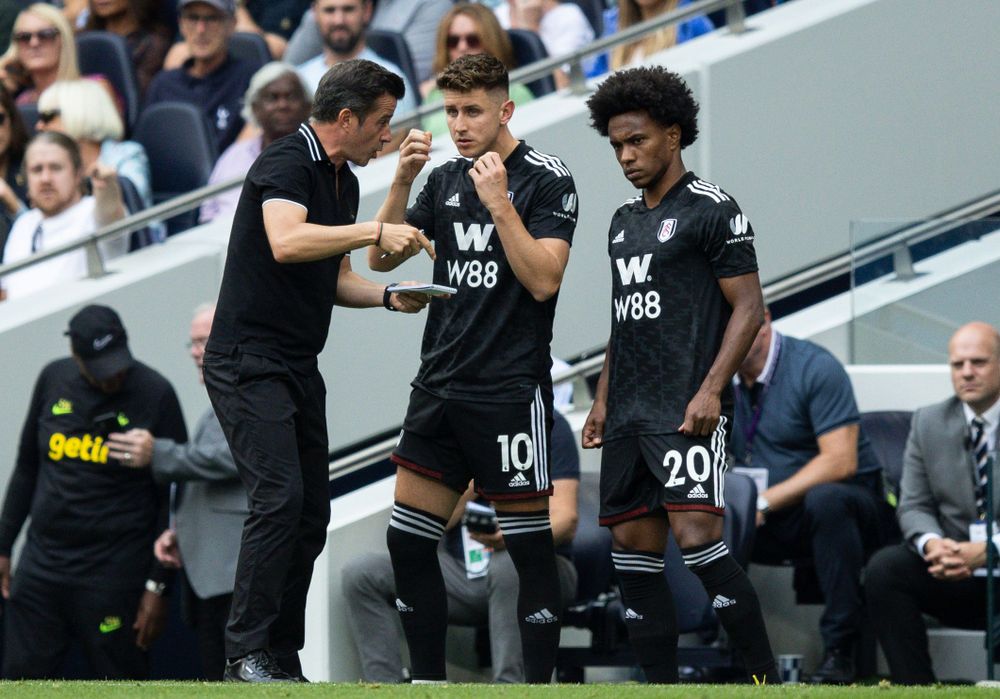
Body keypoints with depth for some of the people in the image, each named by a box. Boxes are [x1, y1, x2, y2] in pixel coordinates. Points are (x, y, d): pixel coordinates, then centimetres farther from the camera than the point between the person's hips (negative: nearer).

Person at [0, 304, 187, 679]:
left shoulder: (154, 394, -6)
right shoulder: (54, 380, 6)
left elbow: (174, 497, -4)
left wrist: (158, 585, -8)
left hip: (115, 573, -4)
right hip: (42, 563, 4)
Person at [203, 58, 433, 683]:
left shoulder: (344, 182, 15)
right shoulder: (287, 163, -14)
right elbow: (285, 241, -33)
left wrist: (387, 296, 5)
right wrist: (375, 232, -32)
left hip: (299, 367, 10)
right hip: (249, 360, -10)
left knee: (311, 513, 6)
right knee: (280, 498, -19)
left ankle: (283, 656, 10)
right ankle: (246, 655, -16)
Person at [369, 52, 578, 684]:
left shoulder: (548, 181, -6)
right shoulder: (445, 180, 12)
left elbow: (543, 280, -15)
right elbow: (382, 258, 8)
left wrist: (498, 203, -21)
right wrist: (403, 180, -4)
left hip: (511, 392, -6)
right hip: (439, 387, 7)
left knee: (530, 547, -4)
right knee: (408, 540, 5)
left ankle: (539, 684, 1)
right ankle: (429, 680, 13)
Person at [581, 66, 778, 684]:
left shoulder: (712, 210, -5)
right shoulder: (625, 220, 19)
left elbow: (749, 309, -9)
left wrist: (710, 390, -18)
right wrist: (603, 401, 20)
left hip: (686, 412, -8)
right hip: (629, 417, 8)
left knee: (698, 539, -19)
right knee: (635, 550, 4)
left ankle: (766, 679, -15)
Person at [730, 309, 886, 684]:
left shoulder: (815, 368, -13)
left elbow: (840, 462, -21)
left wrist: (765, 501, -26)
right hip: (768, 525, 5)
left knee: (825, 499, -40)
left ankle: (839, 652, -34)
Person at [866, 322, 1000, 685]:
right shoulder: (928, 423, 11)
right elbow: (913, 506, 6)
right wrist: (932, 544, -18)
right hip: (950, 568, 4)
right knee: (883, 568, -23)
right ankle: (916, 687, -22)